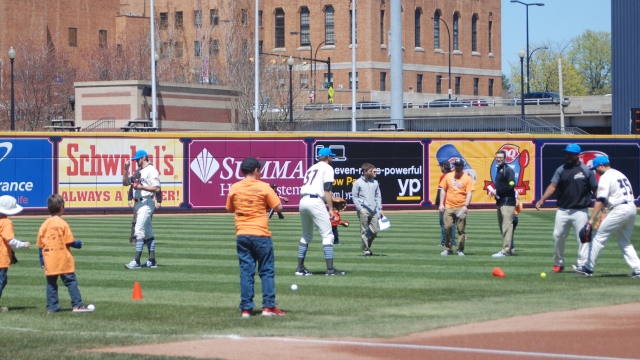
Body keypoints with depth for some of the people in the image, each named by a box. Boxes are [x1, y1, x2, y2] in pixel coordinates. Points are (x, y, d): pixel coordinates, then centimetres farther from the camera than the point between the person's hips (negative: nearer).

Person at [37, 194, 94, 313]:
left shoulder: (44, 225, 3)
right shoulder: (62, 223, -9)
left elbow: (40, 245, 6)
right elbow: (70, 242, -9)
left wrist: (42, 262, 12)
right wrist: (79, 244, 11)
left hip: (49, 262, 4)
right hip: (63, 260, -4)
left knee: (51, 284, 9)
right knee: (71, 282, 0)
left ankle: (51, 307, 8)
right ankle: (77, 305, -3)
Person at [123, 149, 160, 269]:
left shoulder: (151, 171, -10)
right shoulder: (138, 172, 19)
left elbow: (156, 188, -19)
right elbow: (125, 182, 19)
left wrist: (141, 187, -24)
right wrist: (126, 169, 6)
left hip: (146, 204, -10)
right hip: (138, 204, 10)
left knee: (139, 231, -15)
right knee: (148, 232, 10)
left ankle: (136, 261, -20)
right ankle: (152, 261, 12)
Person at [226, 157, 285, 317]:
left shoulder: (234, 188, 3)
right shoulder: (263, 187, -6)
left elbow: (230, 209, 16)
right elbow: (278, 207, -3)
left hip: (242, 235, 3)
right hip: (261, 235, -3)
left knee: (246, 272, 6)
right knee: (267, 271, 5)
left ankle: (246, 309, 3)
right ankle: (268, 306, 1)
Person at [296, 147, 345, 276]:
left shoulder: (311, 168, 26)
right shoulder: (327, 168, 4)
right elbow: (327, 190, -7)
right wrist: (330, 209, -7)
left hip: (303, 201, 8)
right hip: (315, 201, -8)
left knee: (306, 235, 19)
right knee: (327, 235, -6)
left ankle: (300, 268, 16)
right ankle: (330, 269, -13)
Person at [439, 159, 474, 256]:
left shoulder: (467, 178, 1)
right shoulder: (448, 176, 9)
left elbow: (469, 193, -5)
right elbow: (443, 190, 12)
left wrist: (466, 206, -17)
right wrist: (441, 204, 3)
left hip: (461, 208, -2)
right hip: (448, 207, 2)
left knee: (461, 229, -2)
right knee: (447, 227, -1)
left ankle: (460, 250, 4)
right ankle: (448, 249, 10)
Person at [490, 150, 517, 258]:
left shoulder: (508, 170, -9)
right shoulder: (499, 170, 20)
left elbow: (511, 185, -19)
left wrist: (497, 191, -15)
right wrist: (493, 191, 7)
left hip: (508, 202, -10)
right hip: (500, 202, 10)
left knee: (507, 226, -12)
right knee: (502, 226, 12)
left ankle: (505, 251, -16)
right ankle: (507, 249, 17)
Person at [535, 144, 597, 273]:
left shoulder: (586, 171, 0)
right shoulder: (561, 170, 6)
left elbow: (595, 190, 2)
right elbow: (553, 186, -2)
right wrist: (542, 199, -16)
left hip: (580, 211, -3)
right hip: (562, 210, 3)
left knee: (582, 238, -5)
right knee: (557, 236, 6)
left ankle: (583, 266, -1)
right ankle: (558, 263, 21)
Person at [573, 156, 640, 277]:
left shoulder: (606, 177, -7)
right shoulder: (620, 174, 20)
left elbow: (600, 200, -17)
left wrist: (591, 219, -21)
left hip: (619, 210, -9)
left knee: (599, 237, -1)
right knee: (625, 242, 17)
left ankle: (589, 268, 1)